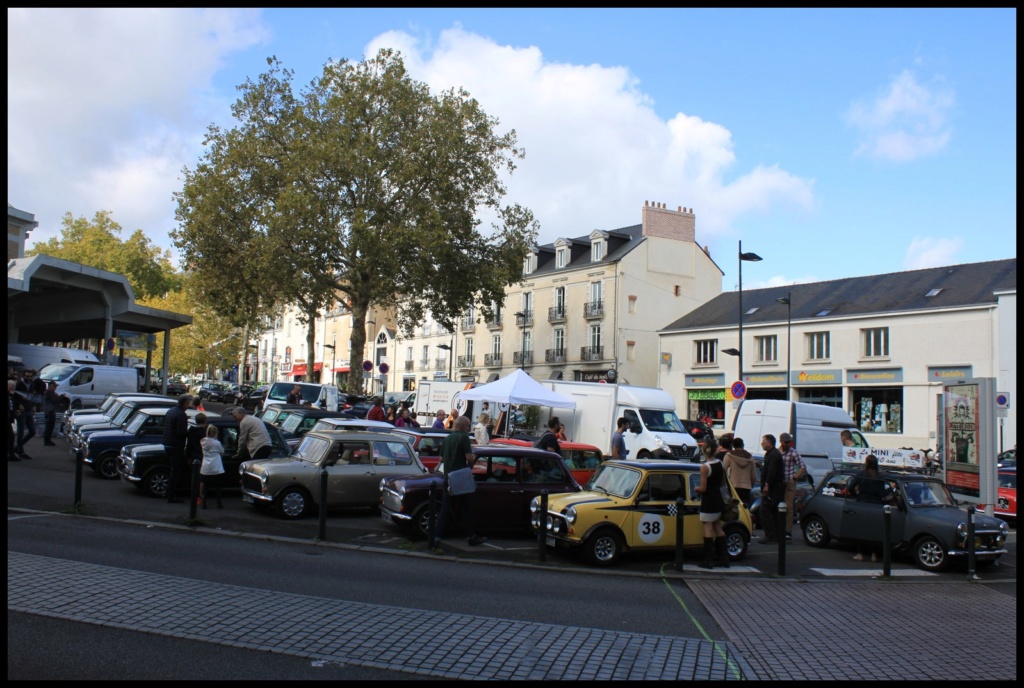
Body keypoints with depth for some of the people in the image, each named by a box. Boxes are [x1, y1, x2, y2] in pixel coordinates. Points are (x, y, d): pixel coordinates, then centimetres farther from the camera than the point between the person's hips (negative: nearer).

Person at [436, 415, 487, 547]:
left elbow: (441, 459, 16)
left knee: (445, 509, 7)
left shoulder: (447, 438, 12)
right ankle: (472, 537, 13)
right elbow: (469, 457, -17)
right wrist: (473, 458, 3)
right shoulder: (463, 437, -10)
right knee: (467, 509, 6)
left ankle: (437, 536, 1)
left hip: (448, 479, 6)